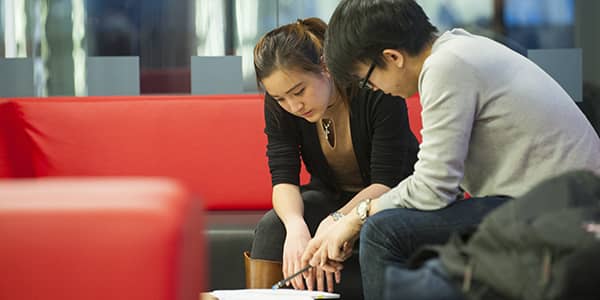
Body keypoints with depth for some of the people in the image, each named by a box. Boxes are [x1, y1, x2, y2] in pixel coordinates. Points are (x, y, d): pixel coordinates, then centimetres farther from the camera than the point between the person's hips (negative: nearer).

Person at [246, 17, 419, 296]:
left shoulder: (378, 93, -27)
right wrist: (295, 225, -40)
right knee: (271, 227, -24)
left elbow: (386, 181, -27)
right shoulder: (279, 105, -14)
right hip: (331, 196, 4)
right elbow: (283, 177, -17)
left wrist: (336, 221, -43)